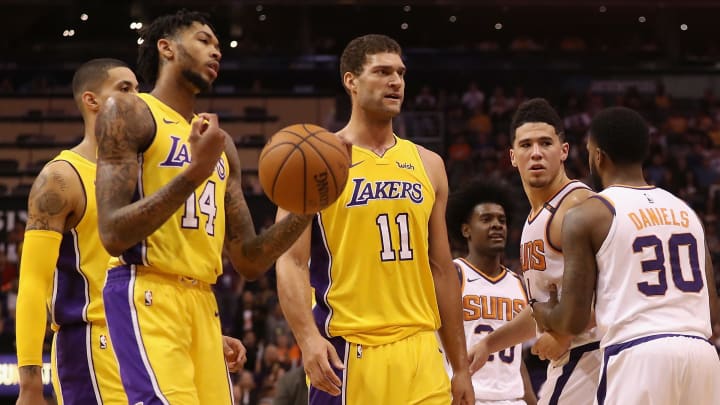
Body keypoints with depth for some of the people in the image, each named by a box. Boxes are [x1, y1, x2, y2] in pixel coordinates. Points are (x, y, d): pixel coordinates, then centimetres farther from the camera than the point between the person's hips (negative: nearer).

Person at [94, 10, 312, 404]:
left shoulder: (221, 145, 22)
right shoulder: (129, 112, 0)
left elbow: (249, 260, 20)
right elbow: (112, 234, -12)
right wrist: (194, 174, -19)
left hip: (202, 302, 8)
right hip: (147, 296, -8)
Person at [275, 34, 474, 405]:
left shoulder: (427, 164, 14)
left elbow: (441, 268, 16)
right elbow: (291, 262, -7)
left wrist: (460, 367, 14)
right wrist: (308, 337, -23)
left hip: (420, 351, 5)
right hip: (345, 352, -4)